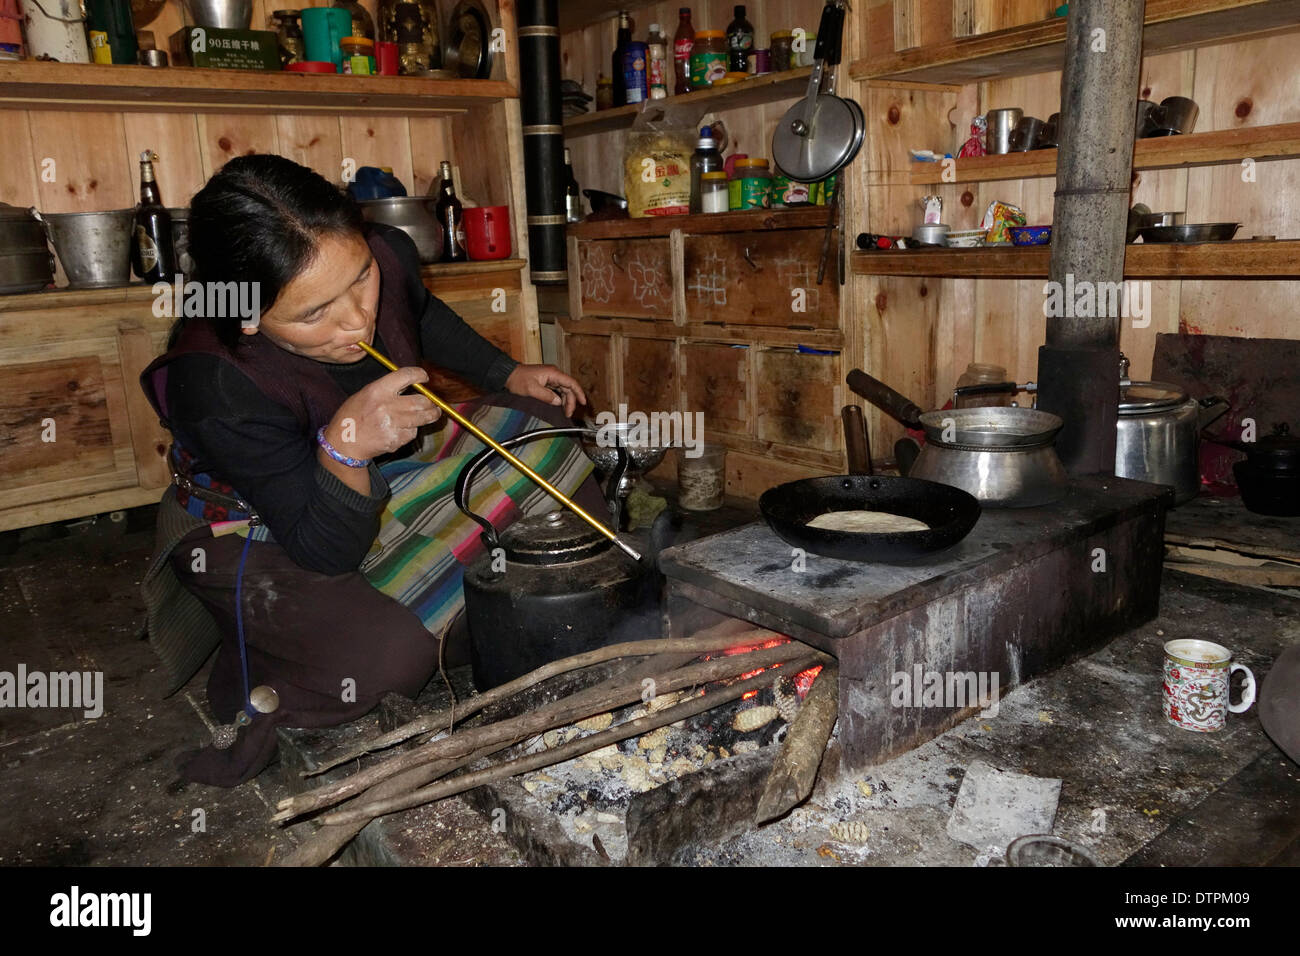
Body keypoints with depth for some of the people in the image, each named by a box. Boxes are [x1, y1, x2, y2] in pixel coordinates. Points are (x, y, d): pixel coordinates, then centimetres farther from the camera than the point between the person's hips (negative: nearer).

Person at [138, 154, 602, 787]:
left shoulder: (387, 256, -21)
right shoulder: (217, 389, -36)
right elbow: (327, 551, -32)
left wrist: (508, 374, 8)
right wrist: (344, 448, -50)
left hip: (375, 479, 7)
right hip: (256, 533, -6)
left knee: (544, 426, -5)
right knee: (384, 658, -32)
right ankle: (255, 679, 1)